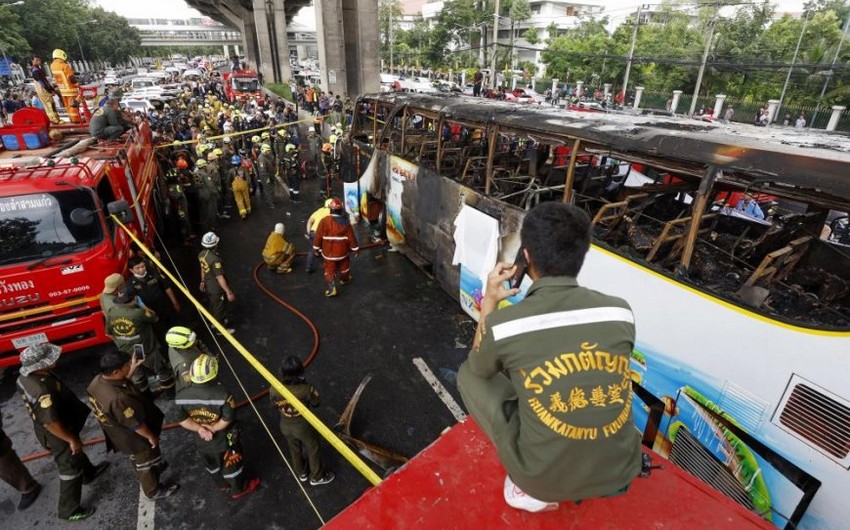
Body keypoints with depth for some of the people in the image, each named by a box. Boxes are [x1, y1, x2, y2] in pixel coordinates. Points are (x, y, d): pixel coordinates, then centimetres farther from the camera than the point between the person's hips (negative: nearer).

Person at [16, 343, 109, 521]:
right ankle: (69, 510, 31)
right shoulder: (42, 391, -41)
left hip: (45, 431, 9)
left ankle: (89, 473, 58)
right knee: (70, 469, 12)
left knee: (77, 454, 32)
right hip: (57, 435, -9)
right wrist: (72, 439, -19)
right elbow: (51, 423, -33)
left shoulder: (25, 377, -11)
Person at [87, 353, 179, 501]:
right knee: (146, 462, 20)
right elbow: (136, 424, -29)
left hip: (118, 433, 8)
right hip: (134, 438, -8)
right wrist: (151, 436, -14)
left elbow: (120, 383, 5)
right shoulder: (118, 399, -45)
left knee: (137, 459, 35)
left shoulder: (98, 380, -20)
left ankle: (153, 469, 61)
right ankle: (153, 491, 44)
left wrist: (132, 369, -1)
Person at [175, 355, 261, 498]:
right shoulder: (223, 394, -33)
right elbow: (228, 419, -27)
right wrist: (213, 428, -14)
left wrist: (199, 428, -12)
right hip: (224, 440, -4)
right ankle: (239, 489, 46)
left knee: (212, 466, 31)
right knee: (232, 466, 23)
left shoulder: (181, 396, -20)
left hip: (202, 441, 4)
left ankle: (223, 486, 56)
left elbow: (182, 420, -12)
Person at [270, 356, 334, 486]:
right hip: (304, 426, -3)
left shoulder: (274, 389, -25)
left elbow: (274, 406, -4)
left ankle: (301, 473, 55)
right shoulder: (305, 389, -34)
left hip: (286, 426, 3)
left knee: (294, 450, 30)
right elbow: (316, 403, -14)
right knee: (313, 450, 24)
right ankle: (317, 477, 45)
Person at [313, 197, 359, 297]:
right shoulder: (345, 222, -12)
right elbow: (351, 236, -5)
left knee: (330, 270, 9)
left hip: (329, 251, -1)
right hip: (342, 251, 1)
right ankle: (344, 279, 49)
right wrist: (355, 248, 7)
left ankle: (331, 288, -4)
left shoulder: (324, 221, -15)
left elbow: (318, 236, -9)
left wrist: (316, 248, 4)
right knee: (344, 265, 27)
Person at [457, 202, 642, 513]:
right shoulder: (620, 312, -9)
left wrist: (490, 303, 9)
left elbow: (479, 369, 4)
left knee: (468, 375, 12)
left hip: (546, 478, -4)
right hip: (620, 471, 5)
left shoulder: (502, 323, -19)